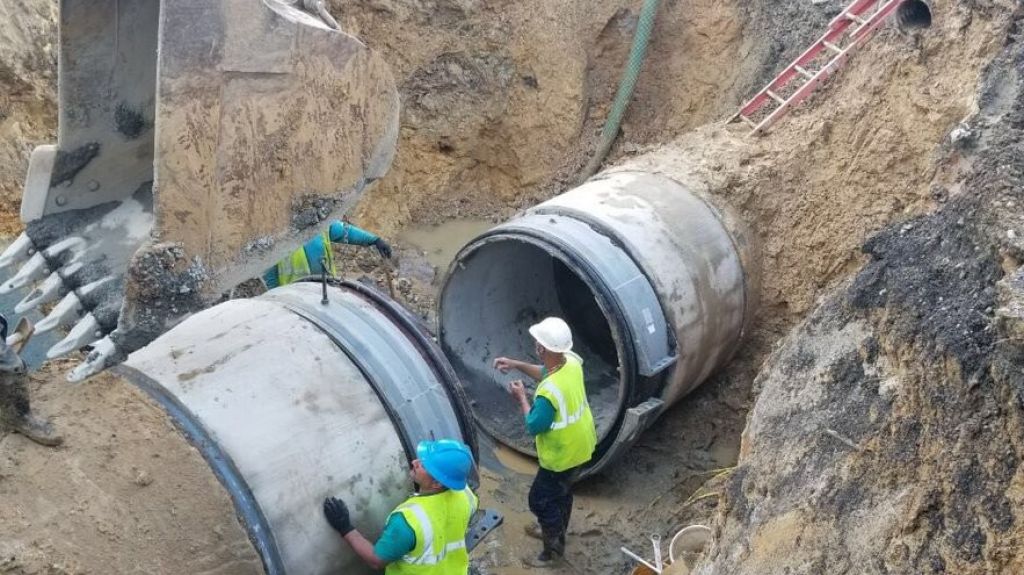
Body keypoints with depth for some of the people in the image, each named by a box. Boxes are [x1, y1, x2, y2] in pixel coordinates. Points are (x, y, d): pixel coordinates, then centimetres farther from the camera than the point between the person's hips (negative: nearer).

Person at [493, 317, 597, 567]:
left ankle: (554, 549, 33)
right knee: (561, 491, 30)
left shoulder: (549, 392, -39)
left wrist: (522, 398, -10)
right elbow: (546, 373, 9)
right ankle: (555, 532, 52)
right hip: (578, 445, 8)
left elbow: (533, 427, -23)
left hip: (562, 454, -8)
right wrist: (516, 364, 2)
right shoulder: (571, 362, -14)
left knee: (540, 500, 14)